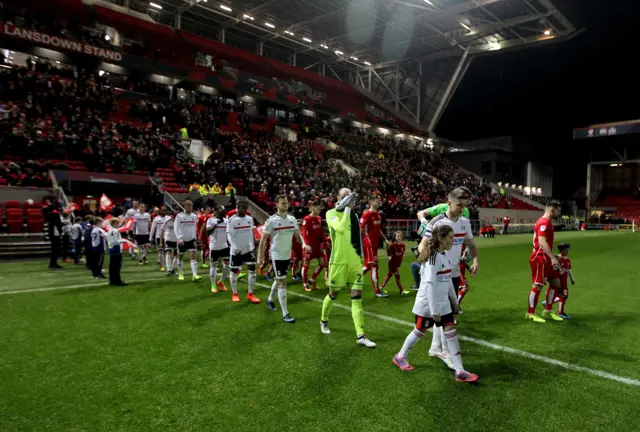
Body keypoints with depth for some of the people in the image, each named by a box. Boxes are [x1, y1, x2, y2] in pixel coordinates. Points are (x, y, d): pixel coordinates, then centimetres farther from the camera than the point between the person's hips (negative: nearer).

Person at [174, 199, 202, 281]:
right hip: (182, 240, -2)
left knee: (193, 257, -10)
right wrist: (179, 239, -25)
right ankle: (180, 274, 30)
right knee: (180, 258, 12)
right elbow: (175, 228, -13)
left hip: (191, 239, 2)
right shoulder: (179, 216, -11)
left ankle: (194, 275, -15)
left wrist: (195, 238, 12)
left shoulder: (194, 216, 1)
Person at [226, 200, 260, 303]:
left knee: (252, 270, -3)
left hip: (248, 249, 4)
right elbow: (229, 236, -18)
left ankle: (250, 294, 8)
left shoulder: (250, 219, 3)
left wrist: (253, 246, 14)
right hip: (236, 251, -4)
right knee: (234, 272, 8)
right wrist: (235, 248, -29)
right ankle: (235, 294, 24)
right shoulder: (232, 220, -14)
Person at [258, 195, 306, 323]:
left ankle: (270, 299, 48)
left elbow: (297, 235, 4)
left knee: (279, 280, 22)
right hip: (276, 256, -6)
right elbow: (263, 239, -10)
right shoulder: (271, 221, -14)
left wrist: (303, 244, -17)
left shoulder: (292, 219, 1)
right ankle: (285, 314, -2)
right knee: (282, 282, -8)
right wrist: (260, 256, -11)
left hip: (288, 255, 6)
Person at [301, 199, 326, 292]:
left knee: (322, 263, 7)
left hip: (317, 245, 7)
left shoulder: (319, 218, 8)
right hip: (309, 246, -7)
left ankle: (312, 280, 22)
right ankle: (305, 284, 15)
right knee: (306, 264, 3)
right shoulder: (307, 219, -14)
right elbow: (304, 233, -21)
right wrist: (307, 244, -31)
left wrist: (322, 242, 13)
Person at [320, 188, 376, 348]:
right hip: (339, 261, -5)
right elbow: (341, 228, -28)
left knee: (357, 296, 0)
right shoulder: (331, 213, -8)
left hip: (355, 261, 5)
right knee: (333, 294, 10)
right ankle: (324, 321, 37)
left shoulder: (354, 215, 11)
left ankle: (361, 336, 1)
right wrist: (347, 209, -20)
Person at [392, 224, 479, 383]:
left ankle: (459, 371, 7)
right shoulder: (433, 257, -22)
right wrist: (434, 310, -24)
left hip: (443, 303, 8)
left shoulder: (445, 255, 5)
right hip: (427, 303, -8)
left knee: (451, 331, 2)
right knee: (420, 332, 8)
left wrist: (454, 300, 18)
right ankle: (400, 357, 30)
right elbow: (429, 284, -25)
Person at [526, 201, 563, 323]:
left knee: (556, 283, 13)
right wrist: (553, 258, -30)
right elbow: (542, 242, -26)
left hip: (546, 259, 11)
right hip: (540, 259, -11)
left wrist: (552, 257, 23)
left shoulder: (547, 222, 16)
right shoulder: (544, 222, -16)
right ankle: (530, 314, 7)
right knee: (537, 286, -4)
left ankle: (548, 312, 22)